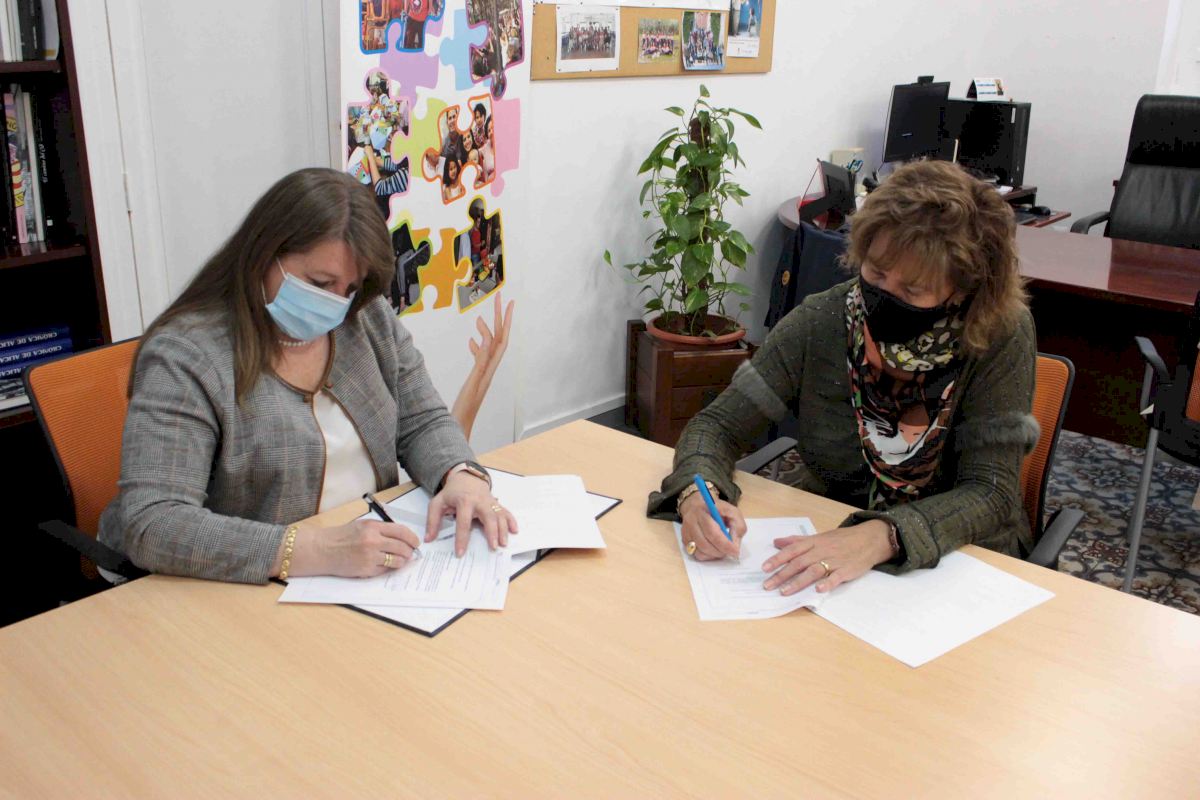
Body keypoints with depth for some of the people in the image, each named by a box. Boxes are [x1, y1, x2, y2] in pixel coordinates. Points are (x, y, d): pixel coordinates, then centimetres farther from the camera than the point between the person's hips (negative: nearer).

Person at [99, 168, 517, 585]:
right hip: (245, 595, -4)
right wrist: (318, 551, -34)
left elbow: (423, 422, 7)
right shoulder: (184, 358, -17)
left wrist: (461, 475, -16)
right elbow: (150, 526, -24)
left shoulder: (369, 319, 2)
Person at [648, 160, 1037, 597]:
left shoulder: (1001, 336, -16)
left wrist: (881, 536, -38)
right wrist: (697, 493, -30)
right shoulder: (821, 322, -12)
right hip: (822, 544, 1)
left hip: (959, 561, 0)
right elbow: (718, 423, -7)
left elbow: (991, 494, -20)